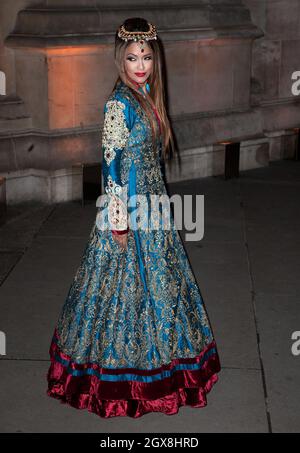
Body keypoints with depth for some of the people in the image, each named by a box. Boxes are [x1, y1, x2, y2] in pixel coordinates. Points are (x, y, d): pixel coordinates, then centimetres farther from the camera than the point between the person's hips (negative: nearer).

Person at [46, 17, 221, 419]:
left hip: (152, 206, 9)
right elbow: (111, 163, -19)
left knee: (153, 278, 18)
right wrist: (119, 220, -20)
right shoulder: (119, 102, -17)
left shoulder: (147, 96, 9)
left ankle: (148, 351, 35)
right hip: (129, 208, -8)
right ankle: (122, 374, 17)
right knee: (130, 280, 1)